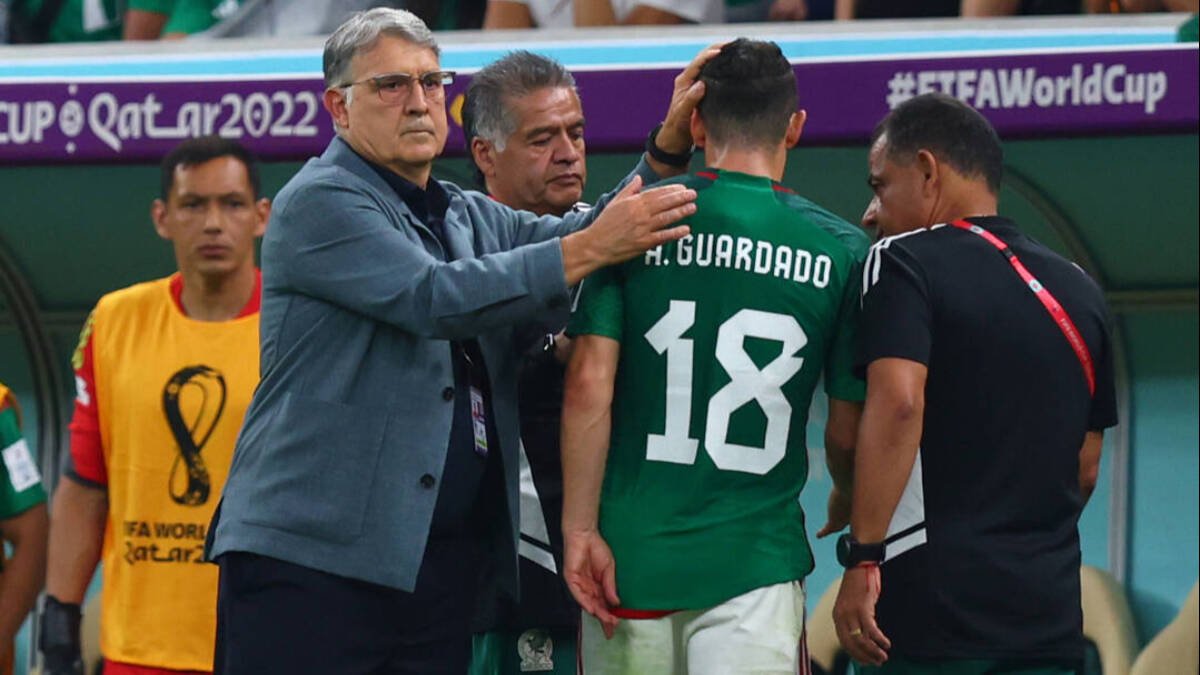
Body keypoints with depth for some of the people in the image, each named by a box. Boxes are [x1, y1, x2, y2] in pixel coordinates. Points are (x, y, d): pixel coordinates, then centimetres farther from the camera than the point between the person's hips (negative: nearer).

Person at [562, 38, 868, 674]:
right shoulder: (842, 251, 0)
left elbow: (588, 385, -7)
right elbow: (846, 432, 5)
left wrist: (579, 529, -3)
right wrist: (845, 502, 27)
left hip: (629, 551, 1)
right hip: (755, 563, -1)